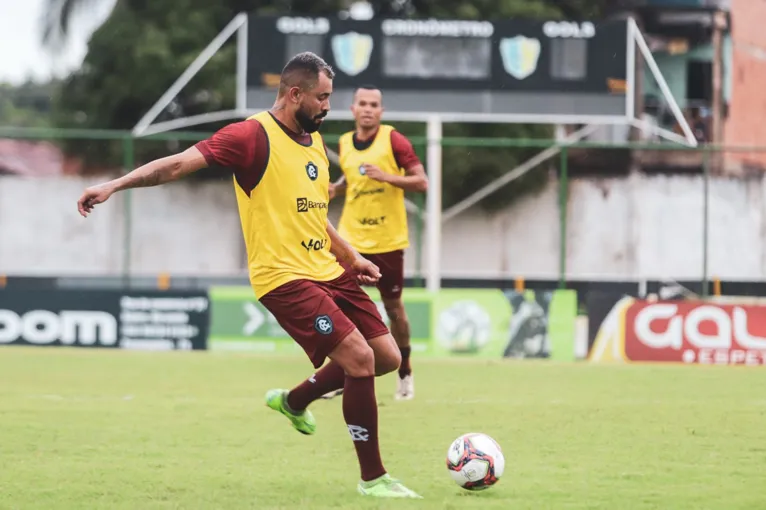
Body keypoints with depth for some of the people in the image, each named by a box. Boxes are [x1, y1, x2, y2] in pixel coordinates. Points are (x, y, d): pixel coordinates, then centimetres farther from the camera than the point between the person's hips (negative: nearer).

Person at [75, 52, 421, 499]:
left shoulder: (316, 142, 14)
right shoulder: (254, 136, -12)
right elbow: (181, 163, -19)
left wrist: (351, 258, 17)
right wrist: (115, 184, -29)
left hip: (329, 272, 9)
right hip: (285, 277, -9)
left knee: (388, 358, 9)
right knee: (360, 357, -18)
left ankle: (295, 401, 31)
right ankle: (373, 478, -6)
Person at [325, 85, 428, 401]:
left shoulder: (394, 141, -9)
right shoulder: (344, 144, 4)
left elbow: (421, 182, -11)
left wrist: (387, 176, -24)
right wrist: (334, 190, 1)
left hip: (388, 241, -3)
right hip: (351, 238, 3)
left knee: (392, 306, 8)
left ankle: (405, 373, 25)